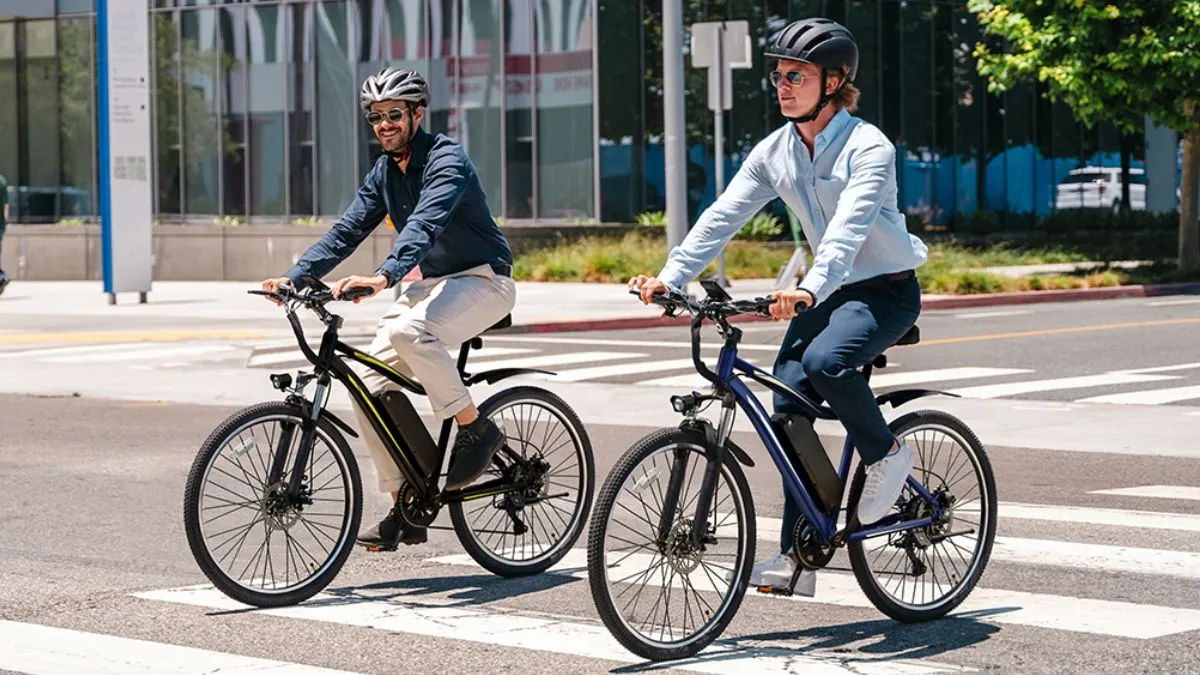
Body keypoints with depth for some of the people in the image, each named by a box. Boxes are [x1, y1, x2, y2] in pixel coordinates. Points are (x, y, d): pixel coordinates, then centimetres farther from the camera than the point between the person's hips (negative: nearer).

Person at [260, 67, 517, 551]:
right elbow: (347, 231, 3)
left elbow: (425, 224, -34)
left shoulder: (446, 160, -17)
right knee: (370, 388, -6)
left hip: (482, 280, -8)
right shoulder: (383, 174, 9)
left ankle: (475, 430, -19)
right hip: (432, 283, 8)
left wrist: (382, 277, -49)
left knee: (408, 332, -37)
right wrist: (295, 276, -12)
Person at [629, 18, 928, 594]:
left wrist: (811, 289, -50)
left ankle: (886, 455, -7)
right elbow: (722, 217, -6)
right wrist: (669, 277, -20)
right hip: (827, 291, 7)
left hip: (885, 290, -7)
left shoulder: (868, 147, -19)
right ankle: (797, 557, -3)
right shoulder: (775, 152, 1)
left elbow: (849, 228, -34)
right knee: (788, 404, -8)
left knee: (824, 359, -34)